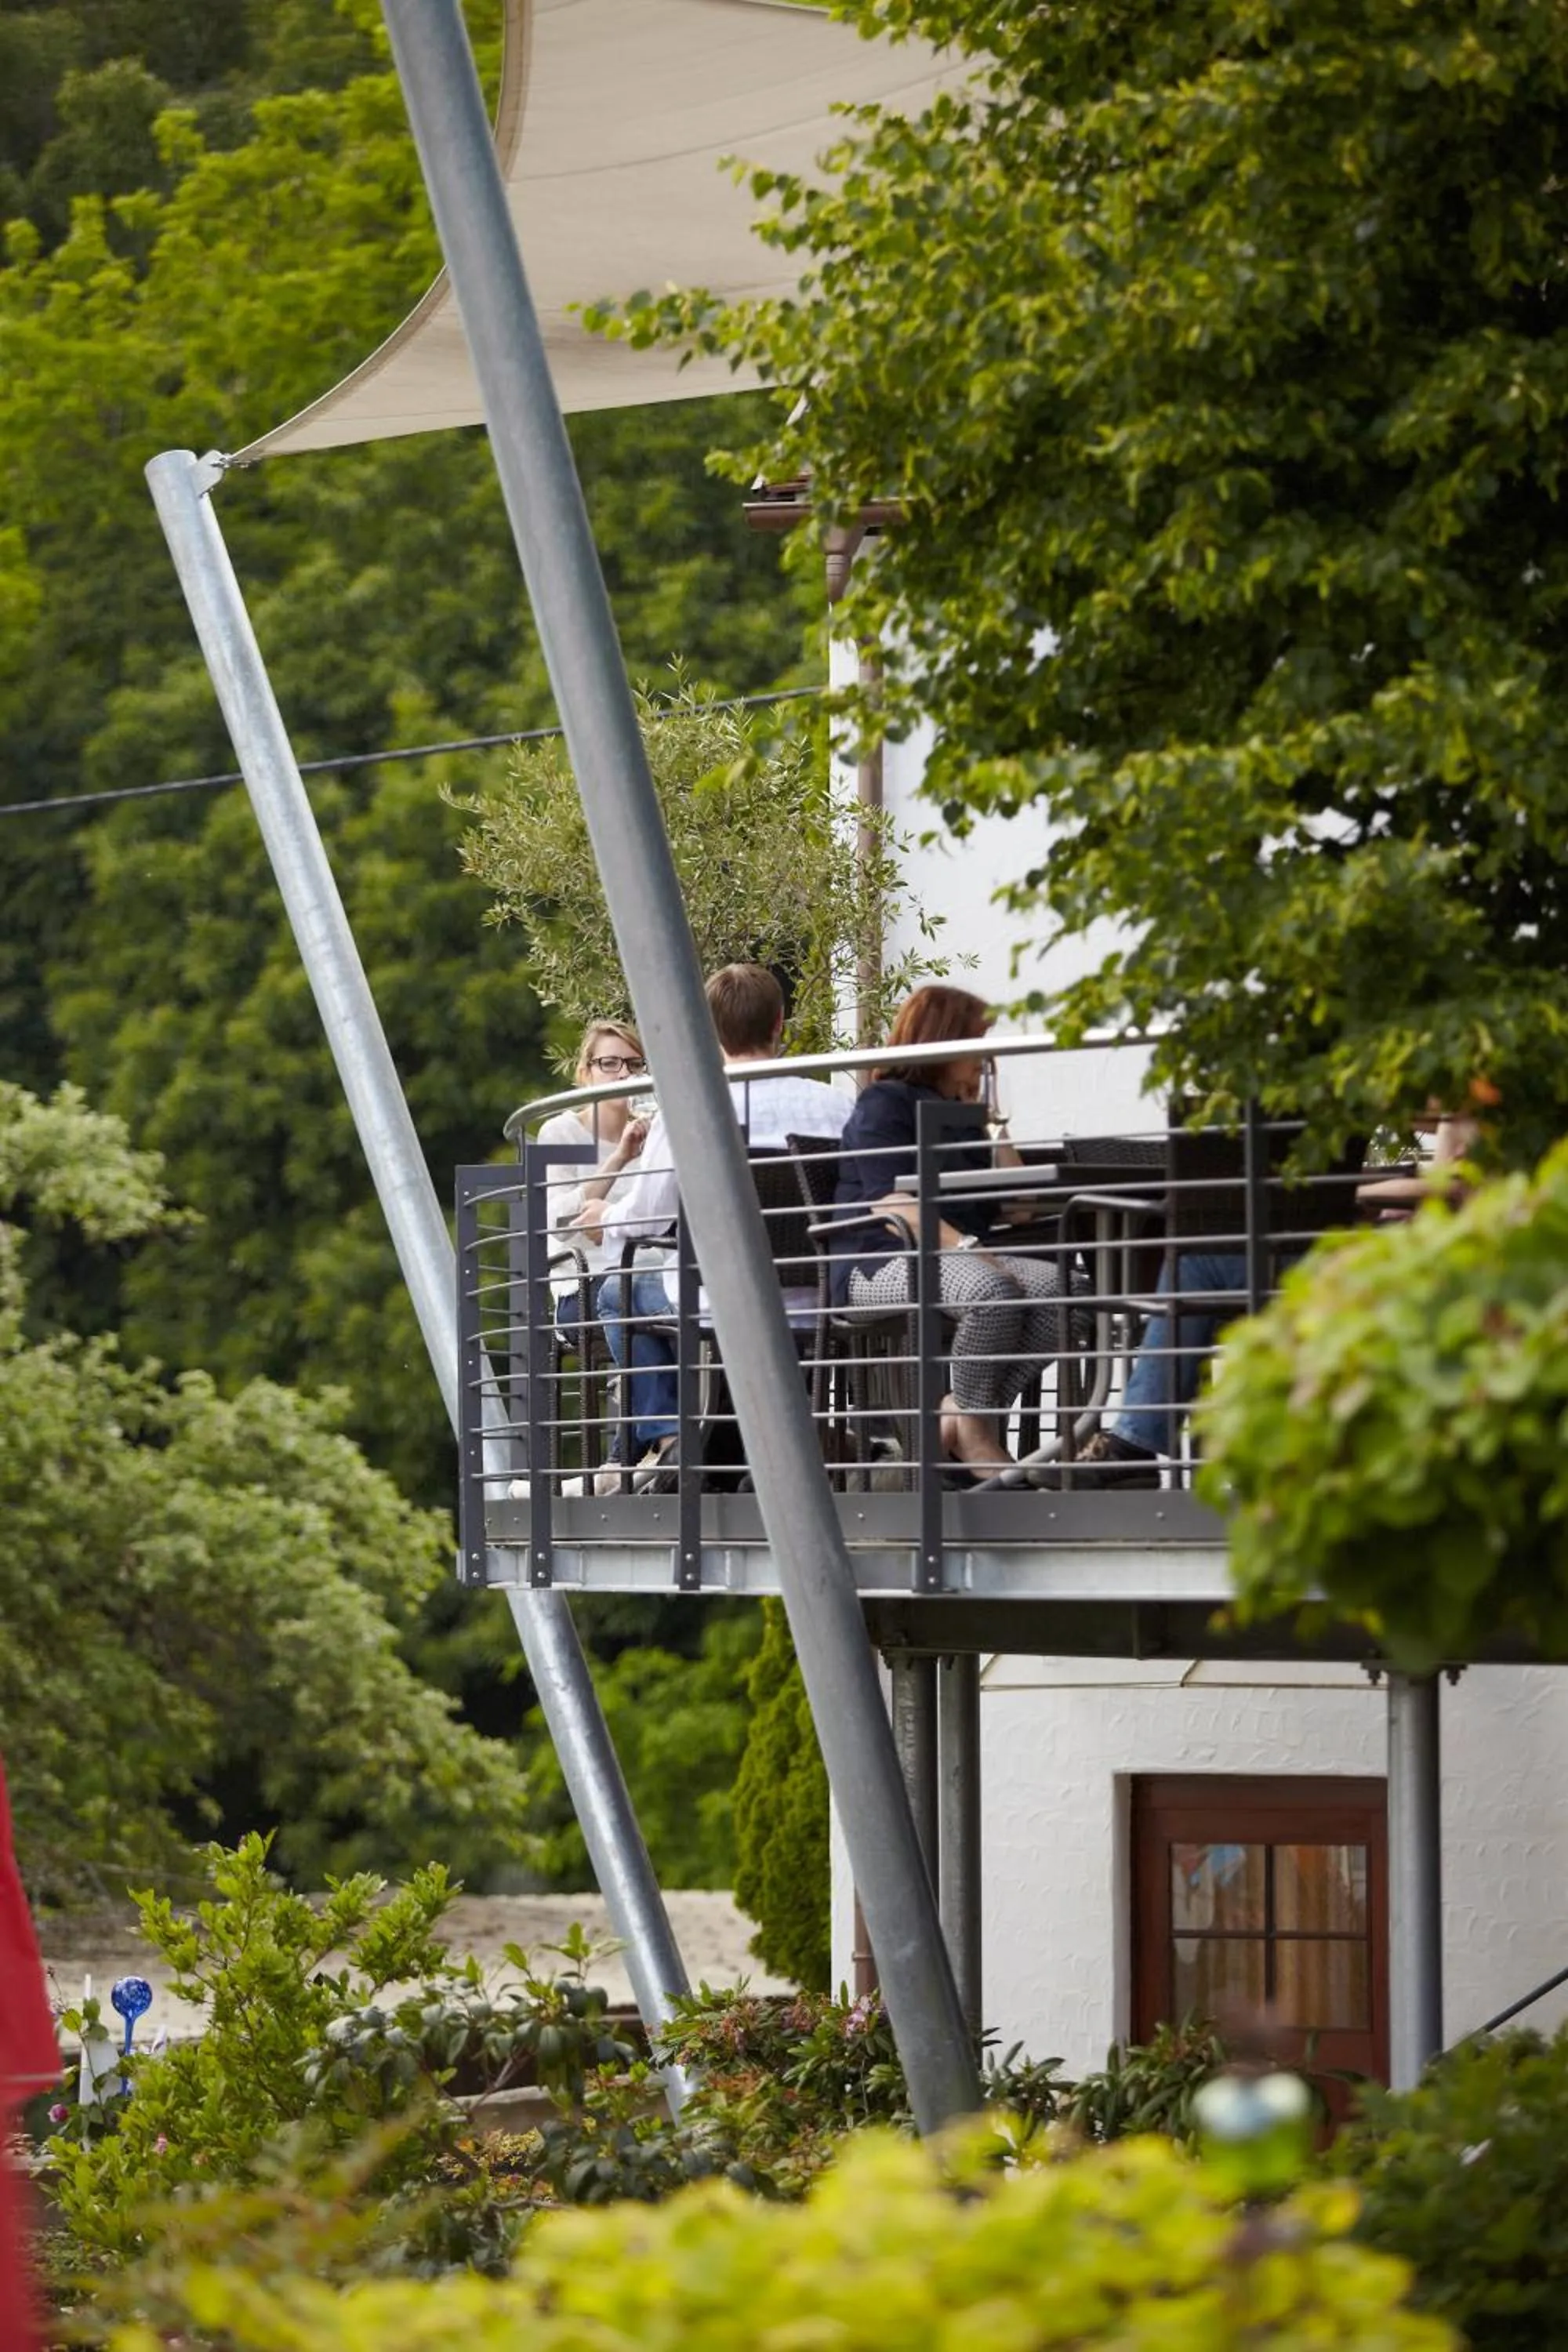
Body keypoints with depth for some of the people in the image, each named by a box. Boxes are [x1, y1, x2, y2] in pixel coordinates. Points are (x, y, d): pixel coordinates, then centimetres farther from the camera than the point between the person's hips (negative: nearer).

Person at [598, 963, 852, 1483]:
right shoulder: (834, 1105, -4)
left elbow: (641, 1221, -4)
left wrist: (603, 1219, 20)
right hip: (815, 1303, 3)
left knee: (619, 1293, 27)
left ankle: (665, 1437, 14)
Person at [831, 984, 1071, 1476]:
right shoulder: (885, 1104, 1)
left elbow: (1017, 1205, 20)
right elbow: (889, 1203, -15)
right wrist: (965, 1247, -28)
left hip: (954, 1259, 8)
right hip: (882, 1265, -8)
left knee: (1055, 1286, -22)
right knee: (991, 1290, -38)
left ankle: (959, 1415, -17)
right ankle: (974, 1432, -22)